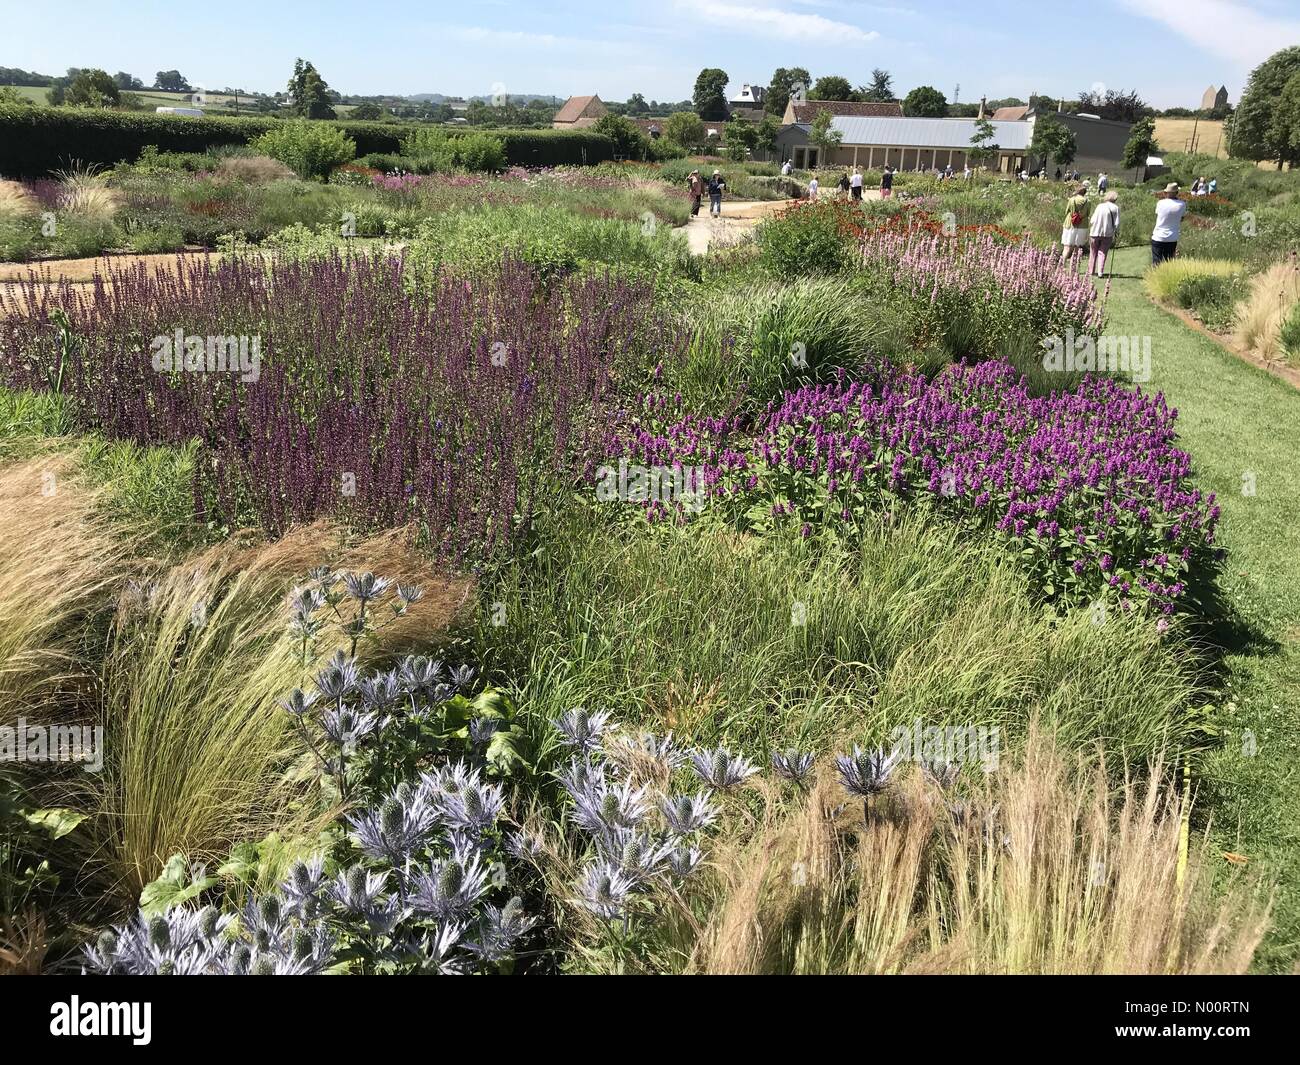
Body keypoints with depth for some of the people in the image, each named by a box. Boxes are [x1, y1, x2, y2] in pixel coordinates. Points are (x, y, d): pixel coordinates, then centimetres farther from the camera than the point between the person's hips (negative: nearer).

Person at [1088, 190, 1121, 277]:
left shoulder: (1099, 206, 4)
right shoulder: (1115, 208, -2)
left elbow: (1092, 220, -1)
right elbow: (1117, 223, -4)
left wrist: (1090, 231, 10)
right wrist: (1116, 232, 9)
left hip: (1096, 232, 1)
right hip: (1108, 233, -1)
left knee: (1093, 252, 13)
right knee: (1102, 252, 5)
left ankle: (1091, 271, 19)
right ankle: (1100, 272, -5)